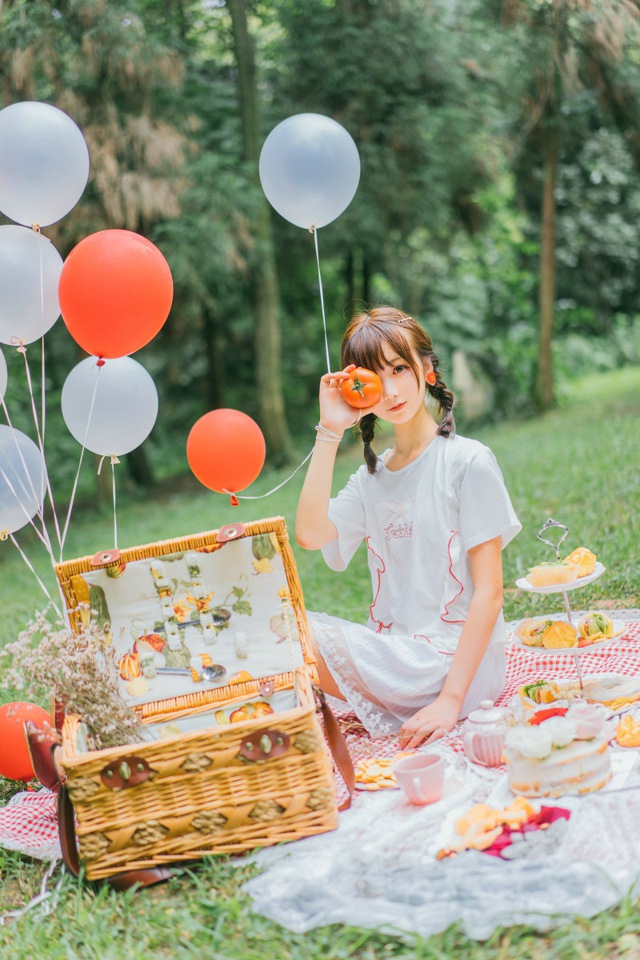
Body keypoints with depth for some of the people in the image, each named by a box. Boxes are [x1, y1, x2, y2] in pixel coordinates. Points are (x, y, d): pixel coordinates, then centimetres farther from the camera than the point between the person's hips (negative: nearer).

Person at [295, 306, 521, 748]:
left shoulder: (468, 462, -7)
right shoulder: (371, 478, 13)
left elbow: (489, 591, -11)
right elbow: (311, 534, -6)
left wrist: (451, 699, -19)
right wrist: (330, 431, -4)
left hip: (455, 660, -7)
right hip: (394, 653, 7)